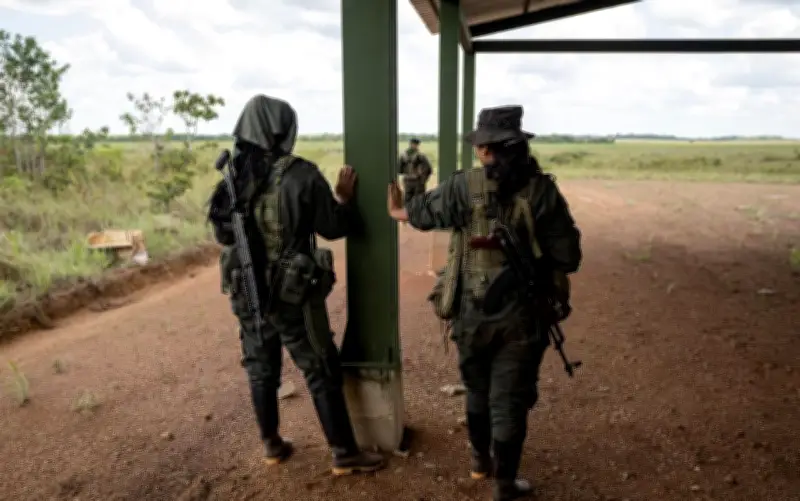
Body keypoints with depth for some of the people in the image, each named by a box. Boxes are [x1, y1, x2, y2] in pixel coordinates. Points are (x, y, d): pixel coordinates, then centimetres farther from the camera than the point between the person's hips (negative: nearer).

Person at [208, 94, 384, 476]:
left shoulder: (233, 176, -1)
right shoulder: (301, 175, -16)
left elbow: (222, 233, 9)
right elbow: (334, 227, -9)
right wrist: (346, 197, 7)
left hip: (247, 292, 5)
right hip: (293, 294, -5)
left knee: (261, 370, 18)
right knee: (322, 374, 7)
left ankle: (273, 445, 33)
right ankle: (344, 454, 17)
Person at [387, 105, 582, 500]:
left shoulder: (463, 187, -8)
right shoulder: (542, 190, -9)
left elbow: (421, 211, 11)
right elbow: (568, 256, -7)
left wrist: (396, 210, 32)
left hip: (471, 313, 2)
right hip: (520, 316, -1)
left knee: (478, 390, 23)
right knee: (509, 399, 11)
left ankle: (481, 461, 43)